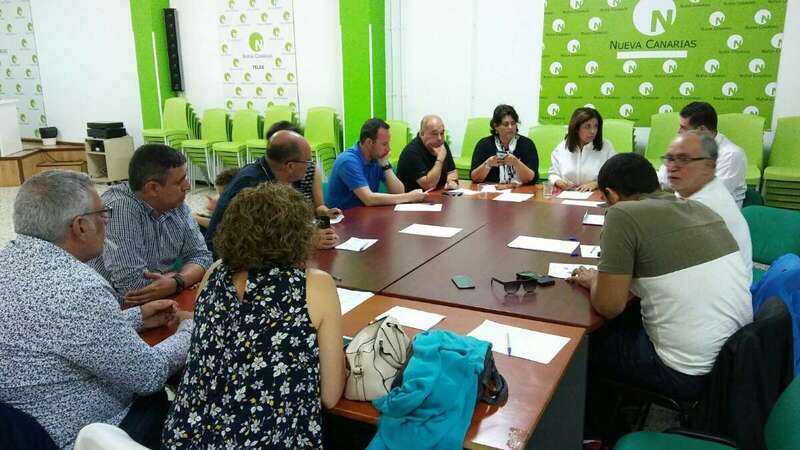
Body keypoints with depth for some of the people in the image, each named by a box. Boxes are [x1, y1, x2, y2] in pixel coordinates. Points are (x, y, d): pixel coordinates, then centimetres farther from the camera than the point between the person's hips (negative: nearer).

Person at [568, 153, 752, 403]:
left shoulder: (623, 214, -16)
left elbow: (609, 307, -16)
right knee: (629, 318, 28)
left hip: (688, 373, -7)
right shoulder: (700, 208, 5)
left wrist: (593, 280, 5)